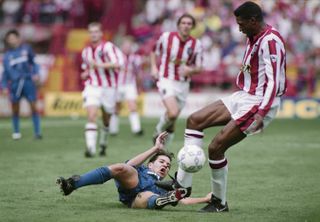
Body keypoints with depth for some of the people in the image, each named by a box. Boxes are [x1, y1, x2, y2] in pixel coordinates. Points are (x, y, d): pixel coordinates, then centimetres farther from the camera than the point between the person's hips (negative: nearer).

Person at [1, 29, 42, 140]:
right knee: (15, 108, 5)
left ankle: (37, 132, -1)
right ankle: (16, 132, 20)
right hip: (15, 83, 1)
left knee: (33, 106, -5)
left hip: (28, 81, -1)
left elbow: (33, 63, 13)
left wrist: (36, 74, -1)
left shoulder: (26, 49, 6)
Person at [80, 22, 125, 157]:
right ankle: (90, 148, -25)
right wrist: (85, 74, 7)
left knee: (106, 120, 10)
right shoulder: (86, 51, 12)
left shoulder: (107, 47, -8)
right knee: (91, 116, -18)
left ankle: (103, 145, 33)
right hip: (92, 87, 3)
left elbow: (118, 64, -22)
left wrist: (99, 65, -28)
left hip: (108, 88, -2)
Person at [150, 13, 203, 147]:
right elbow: (154, 52, 11)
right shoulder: (166, 37, -7)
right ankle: (159, 130, 5)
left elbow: (199, 68, 2)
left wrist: (190, 70, -20)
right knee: (173, 113, -25)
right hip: (166, 81, -3)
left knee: (172, 121, 10)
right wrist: (154, 67, -4)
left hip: (183, 84, 3)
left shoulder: (196, 45, -3)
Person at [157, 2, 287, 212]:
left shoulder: (270, 41, -19)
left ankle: (220, 202, 4)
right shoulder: (253, 38, 11)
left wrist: (261, 114, -33)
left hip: (259, 103, -10)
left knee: (216, 147, -13)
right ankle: (182, 183, 5)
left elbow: (273, 81, -26)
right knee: (194, 120, 5)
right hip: (243, 96, 10)